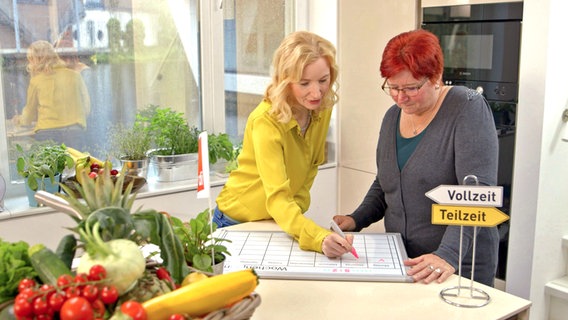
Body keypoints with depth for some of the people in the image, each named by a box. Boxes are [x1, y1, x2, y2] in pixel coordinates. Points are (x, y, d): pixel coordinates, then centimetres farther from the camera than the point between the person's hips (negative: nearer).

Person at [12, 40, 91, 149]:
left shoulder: (36, 80, 4)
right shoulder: (75, 75, 7)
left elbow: (30, 113, 17)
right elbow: (86, 108, 11)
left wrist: (20, 120, 39)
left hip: (46, 133, -1)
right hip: (74, 132, 1)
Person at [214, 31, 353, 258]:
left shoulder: (322, 110, -11)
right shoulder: (266, 121, -31)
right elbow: (277, 199, -39)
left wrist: (296, 210, -9)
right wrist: (319, 239, -54)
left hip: (281, 221, 6)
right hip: (239, 222, -5)